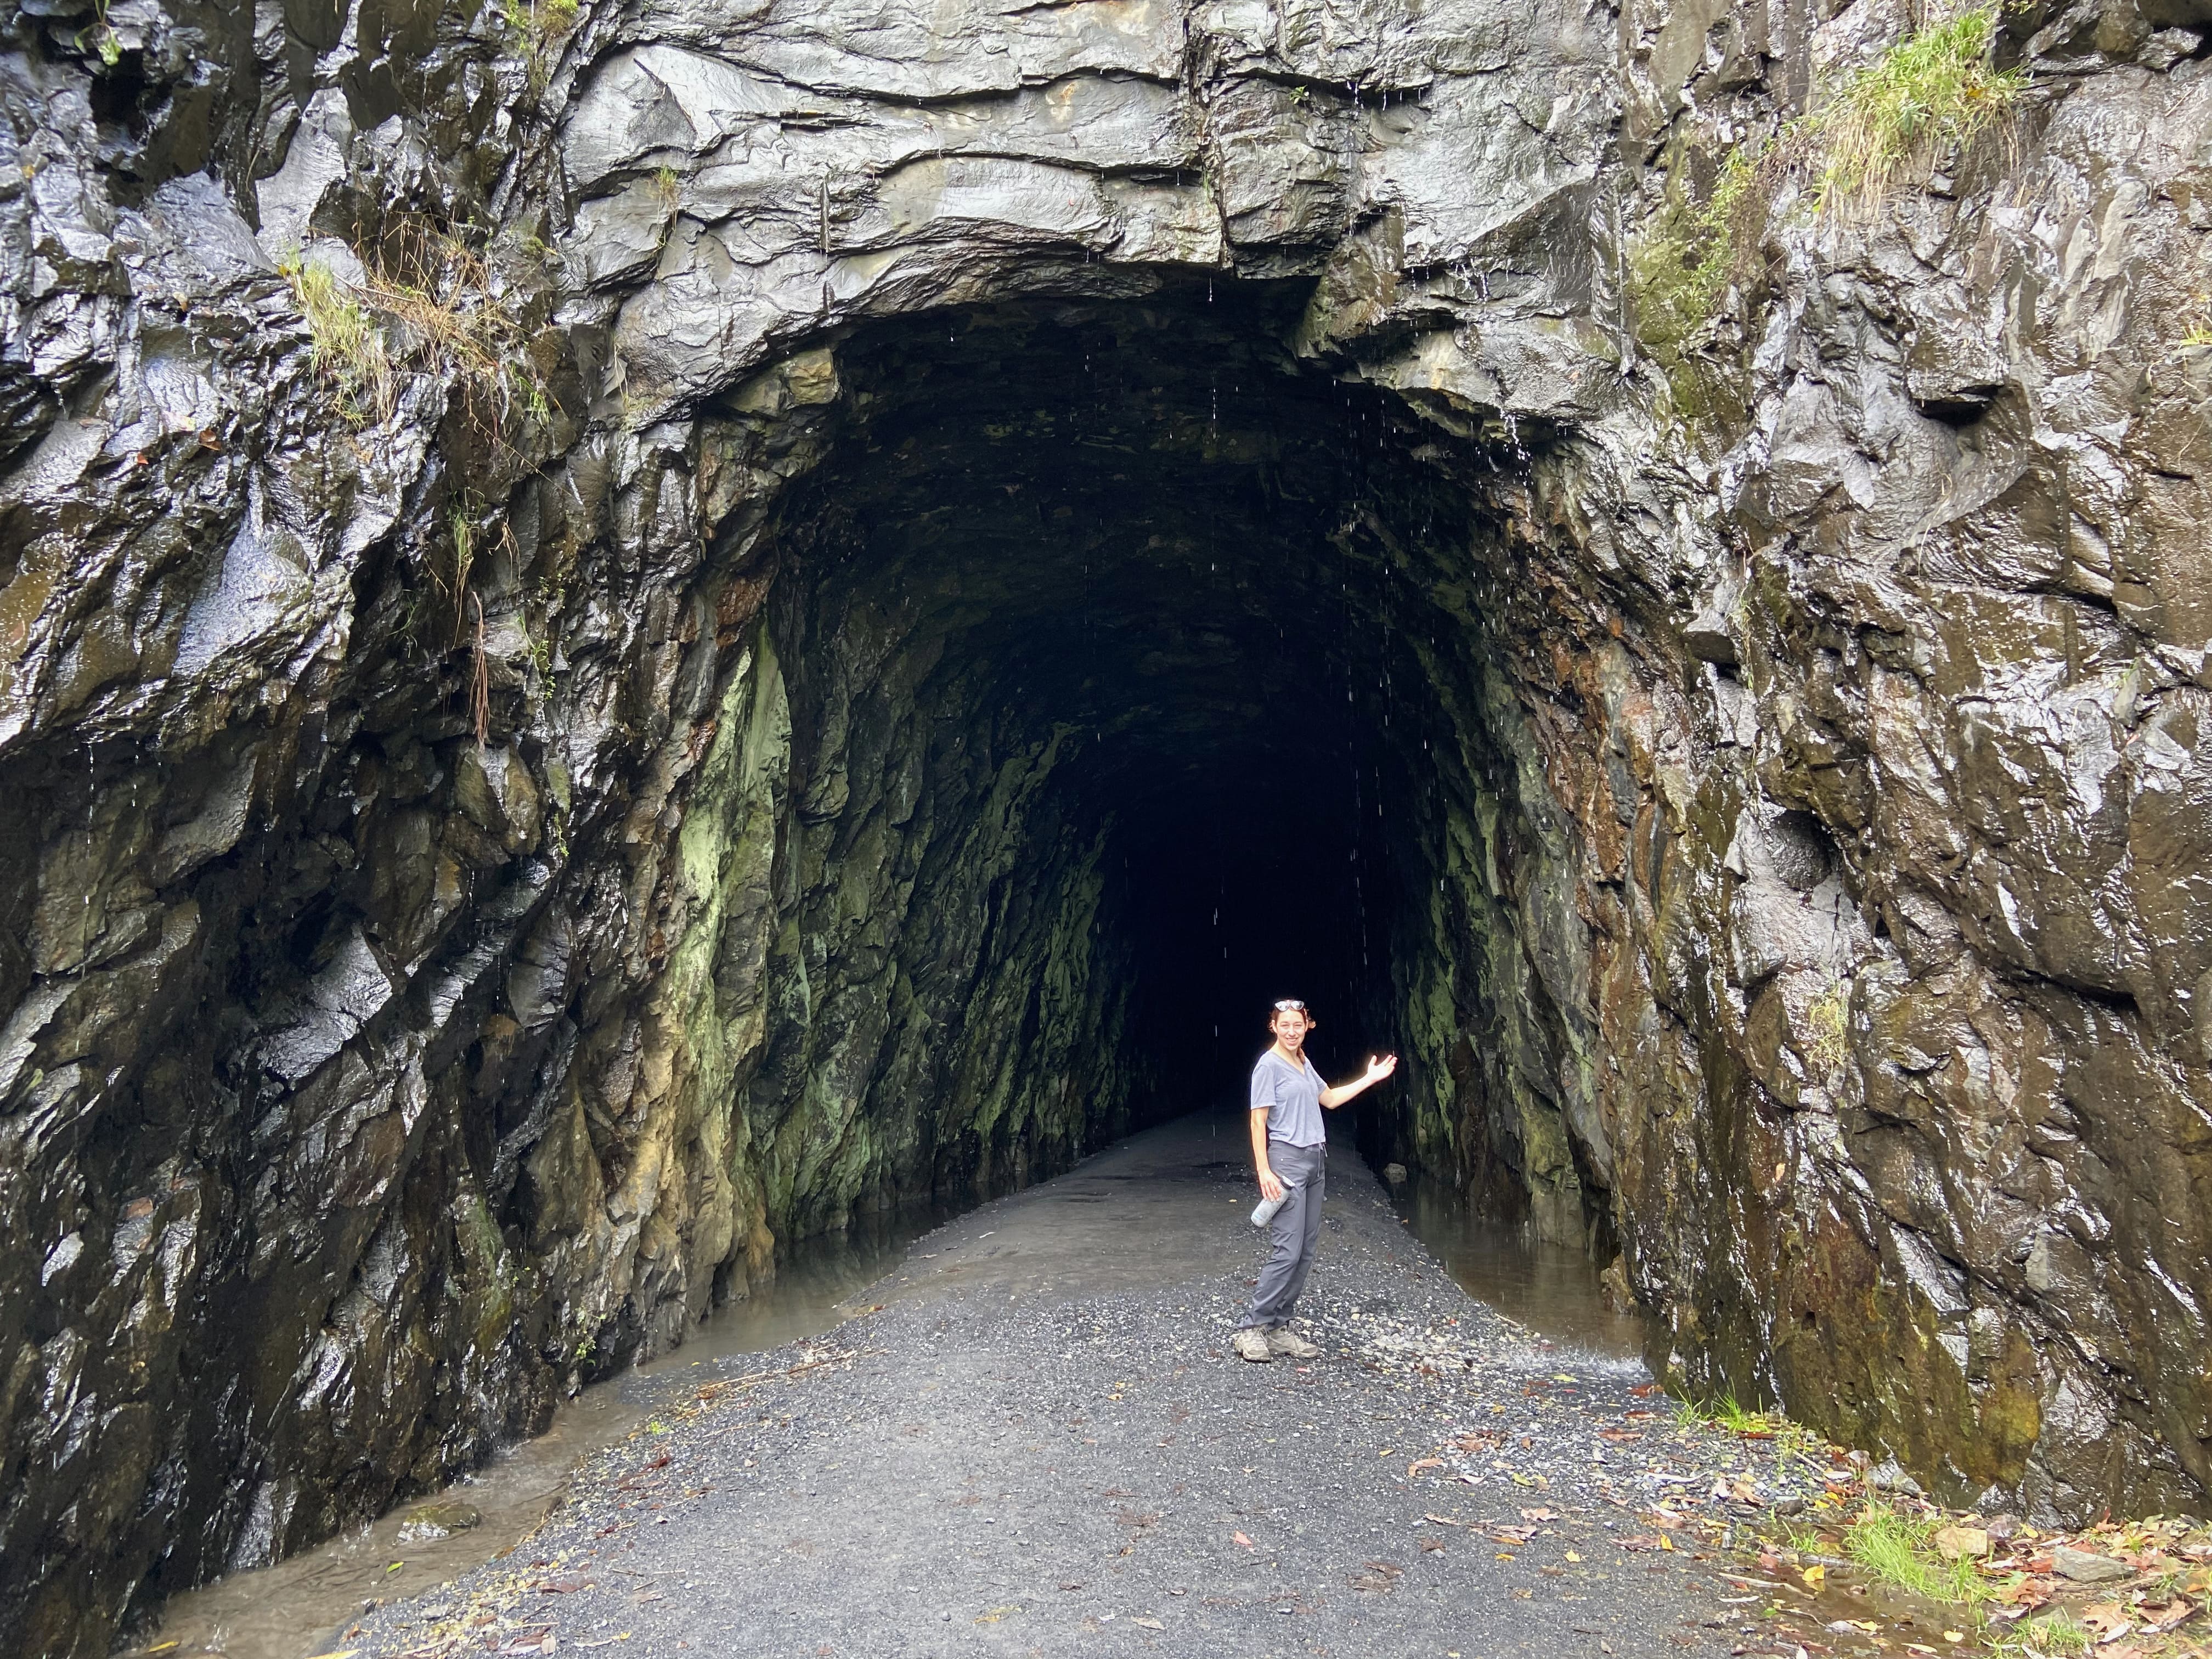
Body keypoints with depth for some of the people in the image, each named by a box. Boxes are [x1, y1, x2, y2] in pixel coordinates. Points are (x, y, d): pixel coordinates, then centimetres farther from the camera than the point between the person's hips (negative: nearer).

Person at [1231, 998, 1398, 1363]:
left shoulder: (1304, 1063, 14)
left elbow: (1330, 1099, 28)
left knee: (1305, 1252, 7)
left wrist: (1369, 1079, 24)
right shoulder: (1269, 1066, -10)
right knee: (1287, 1251, -13)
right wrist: (1263, 1170, -18)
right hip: (1287, 1160, -8)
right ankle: (1251, 1328, -6)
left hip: (1315, 1161, 9)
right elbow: (1258, 1121, -12)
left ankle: (1278, 1327, 12)